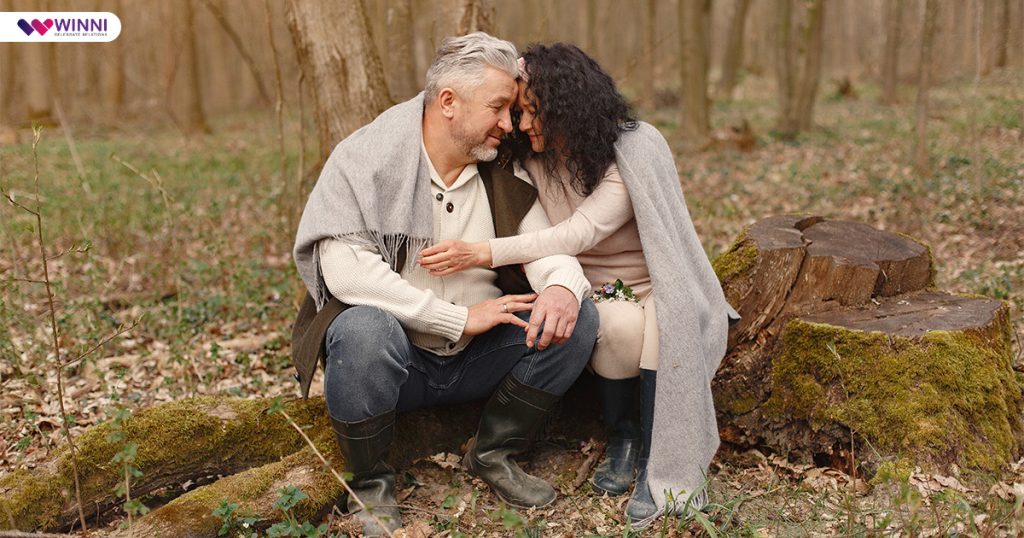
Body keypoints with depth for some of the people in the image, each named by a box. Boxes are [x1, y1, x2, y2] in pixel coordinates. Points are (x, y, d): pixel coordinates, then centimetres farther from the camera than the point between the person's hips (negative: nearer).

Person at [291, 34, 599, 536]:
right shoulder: (366, 157, -13)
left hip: (476, 359, 4)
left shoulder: (504, 173, 2)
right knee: (365, 330, -37)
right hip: (394, 356, -4)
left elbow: (546, 246, -1)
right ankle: (370, 484, -8)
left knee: (577, 317, -14)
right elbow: (344, 268, -24)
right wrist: (459, 318, -25)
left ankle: (494, 453, 5)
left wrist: (563, 286, -27)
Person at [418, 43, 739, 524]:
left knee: (659, 327, -35)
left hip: (657, 289, -2)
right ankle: (621, 436, -6)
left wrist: (482, 253, -37)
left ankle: (656, 461, -13)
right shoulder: (533, 159, -2)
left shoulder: (635, 151, -19)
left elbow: (581, 232, -30)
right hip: (593, 293, 3)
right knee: (620, 324, -32)